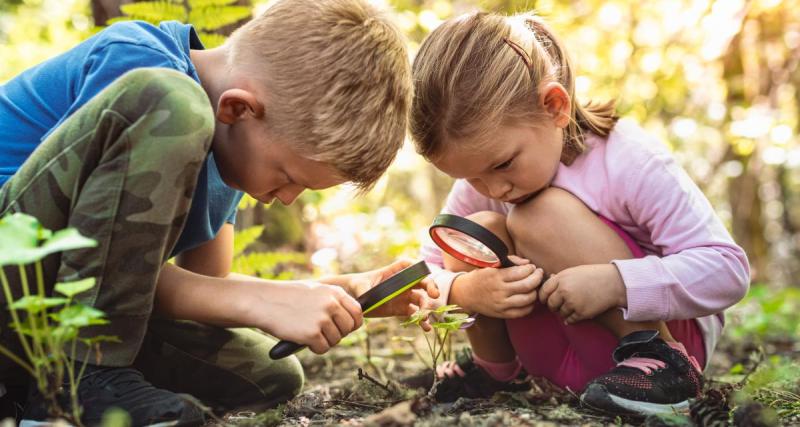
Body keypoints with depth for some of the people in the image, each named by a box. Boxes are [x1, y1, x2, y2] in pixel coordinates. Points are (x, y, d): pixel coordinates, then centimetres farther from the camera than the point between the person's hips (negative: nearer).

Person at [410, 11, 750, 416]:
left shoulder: (628, 162, -22)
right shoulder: (483, 173, -7)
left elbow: (728, 268, -24)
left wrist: (613, 282, -39)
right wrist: (463, 291, -28)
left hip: (669, 332, -6)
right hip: (566, 358, 6)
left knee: (542, 214, -27)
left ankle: (659, 358, -21)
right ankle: (493, 365, 6)